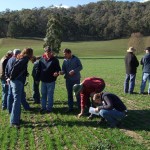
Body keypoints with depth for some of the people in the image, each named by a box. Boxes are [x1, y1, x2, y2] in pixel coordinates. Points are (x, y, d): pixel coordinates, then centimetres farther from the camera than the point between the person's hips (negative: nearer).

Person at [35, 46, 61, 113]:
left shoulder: (55, 60, -6)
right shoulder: (42, 59, 1)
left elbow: (58, 68, -1)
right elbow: (38, 69, 7)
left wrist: (56, 73, -24)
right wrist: (37, 79, 6)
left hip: (51, 81, -4)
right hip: (43, 80, 4)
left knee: (50, 95, 5)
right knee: (43, 94, 13)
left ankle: (49, 108, 15)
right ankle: (43, 107, 24)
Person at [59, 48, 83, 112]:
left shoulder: (76, 59, -7)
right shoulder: (65, 60, 4)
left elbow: (80, 67, -7)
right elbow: (64, 69, 3)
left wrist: (74, 71, -20)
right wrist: (62, 72, -19)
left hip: (76, 79, -4)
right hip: (68, 79, 4)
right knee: (69, 94, 9)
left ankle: (79, 106, 20)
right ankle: (70, 107, 18)